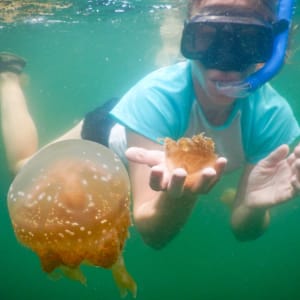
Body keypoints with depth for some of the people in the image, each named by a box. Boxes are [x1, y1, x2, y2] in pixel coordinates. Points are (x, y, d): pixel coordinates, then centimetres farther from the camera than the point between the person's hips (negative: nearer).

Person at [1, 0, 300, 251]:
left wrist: (255, 204, -49)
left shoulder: (270, 113, -35)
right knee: (25, 167, 18)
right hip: (110, 130, -3)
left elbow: (242, 228, -27)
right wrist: (181, 193, -62)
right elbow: (151, 233, -41)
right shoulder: (156, 95, -43)